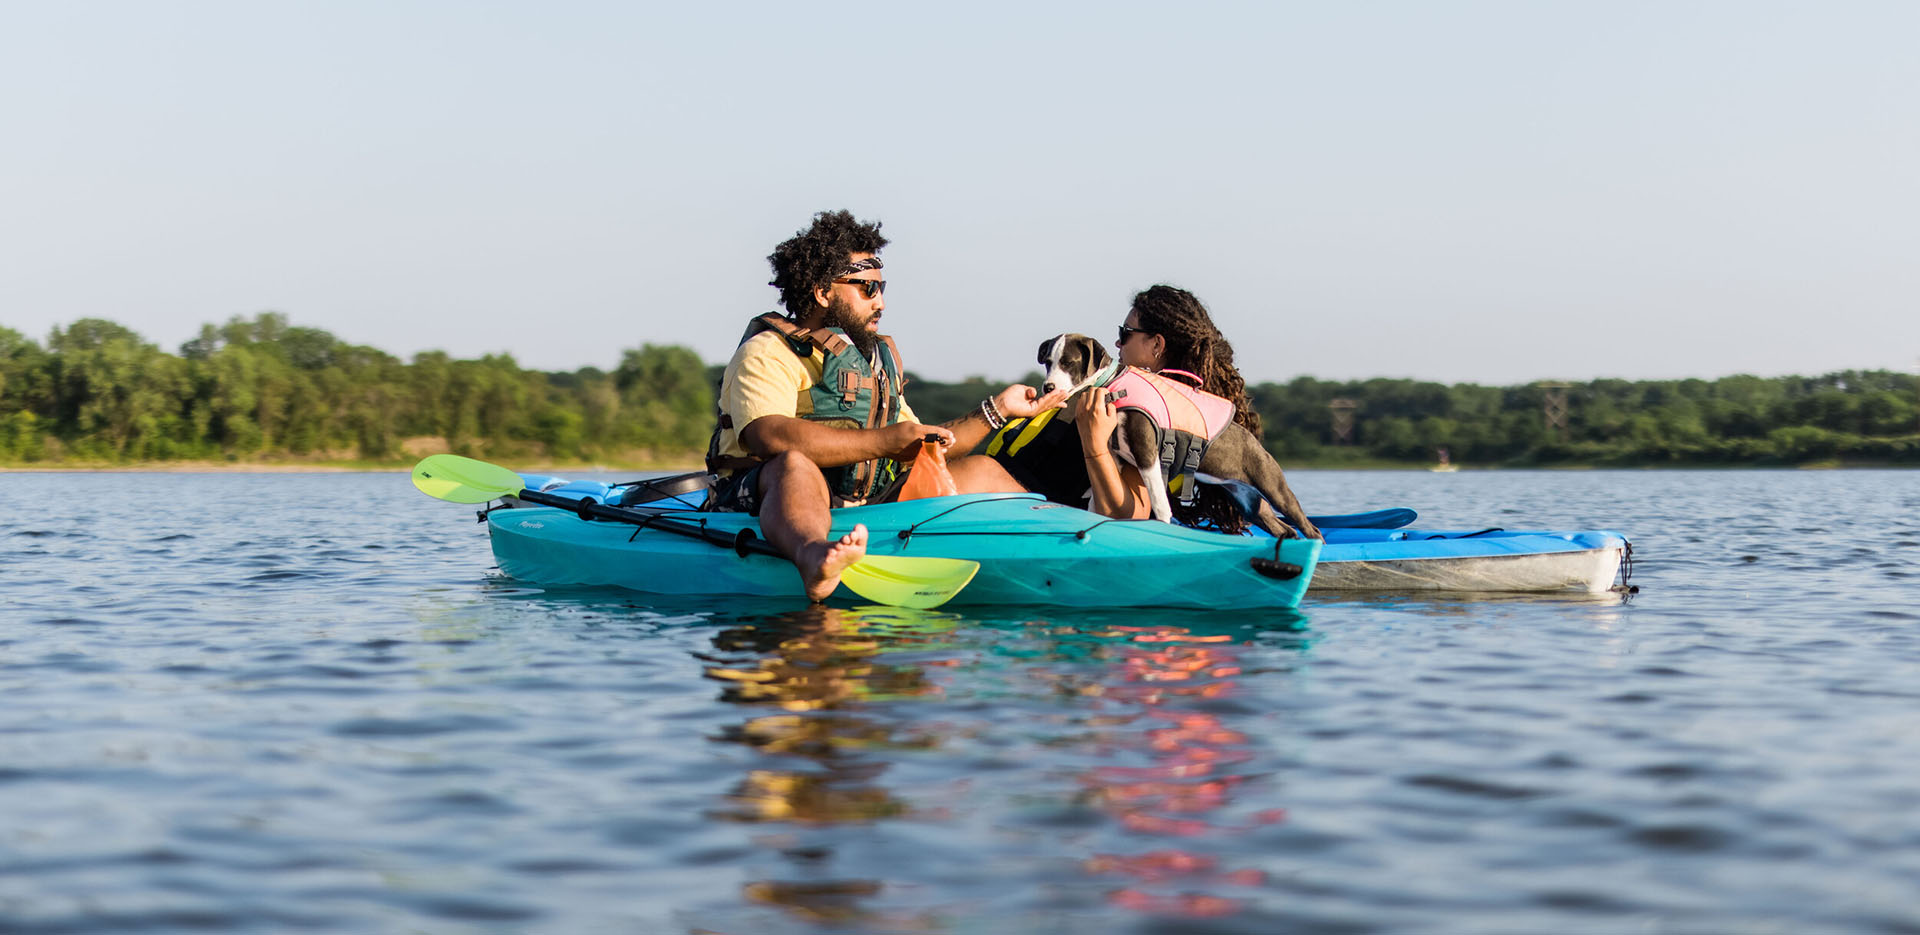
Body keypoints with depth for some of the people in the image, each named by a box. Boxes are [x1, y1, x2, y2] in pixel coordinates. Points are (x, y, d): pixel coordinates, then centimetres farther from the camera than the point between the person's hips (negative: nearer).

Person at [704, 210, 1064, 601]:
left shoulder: (878, 360, 26)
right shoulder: (766, 353, -3)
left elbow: (920, 449, 27)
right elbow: (770, 438, -22)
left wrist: (996, 409, 22)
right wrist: (884, 442, -20)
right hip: (760, 506, -9)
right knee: (796, 467, -42)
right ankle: (813, 561, -74)